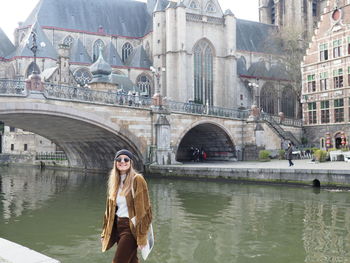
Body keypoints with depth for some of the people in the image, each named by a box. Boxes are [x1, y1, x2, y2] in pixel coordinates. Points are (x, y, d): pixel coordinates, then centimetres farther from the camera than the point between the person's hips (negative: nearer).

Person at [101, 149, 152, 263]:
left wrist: (142, 237, -17)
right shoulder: (114, 181, 10)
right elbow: (109, 209, 16)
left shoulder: (137, 180, -10)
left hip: (131, 228, -6)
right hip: (117, 226, 6)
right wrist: (105, 233, 15)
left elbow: (143, 209, -14)